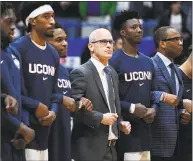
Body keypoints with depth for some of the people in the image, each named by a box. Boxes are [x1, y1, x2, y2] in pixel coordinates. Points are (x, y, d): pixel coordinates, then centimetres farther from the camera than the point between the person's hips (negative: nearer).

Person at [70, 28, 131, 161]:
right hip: (90, 147, -8)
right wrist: (100, 118, -19)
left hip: (110, 147, 8)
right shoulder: (81, 73, -10)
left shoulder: (112, 73, 18)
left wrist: (120, 123, 9)